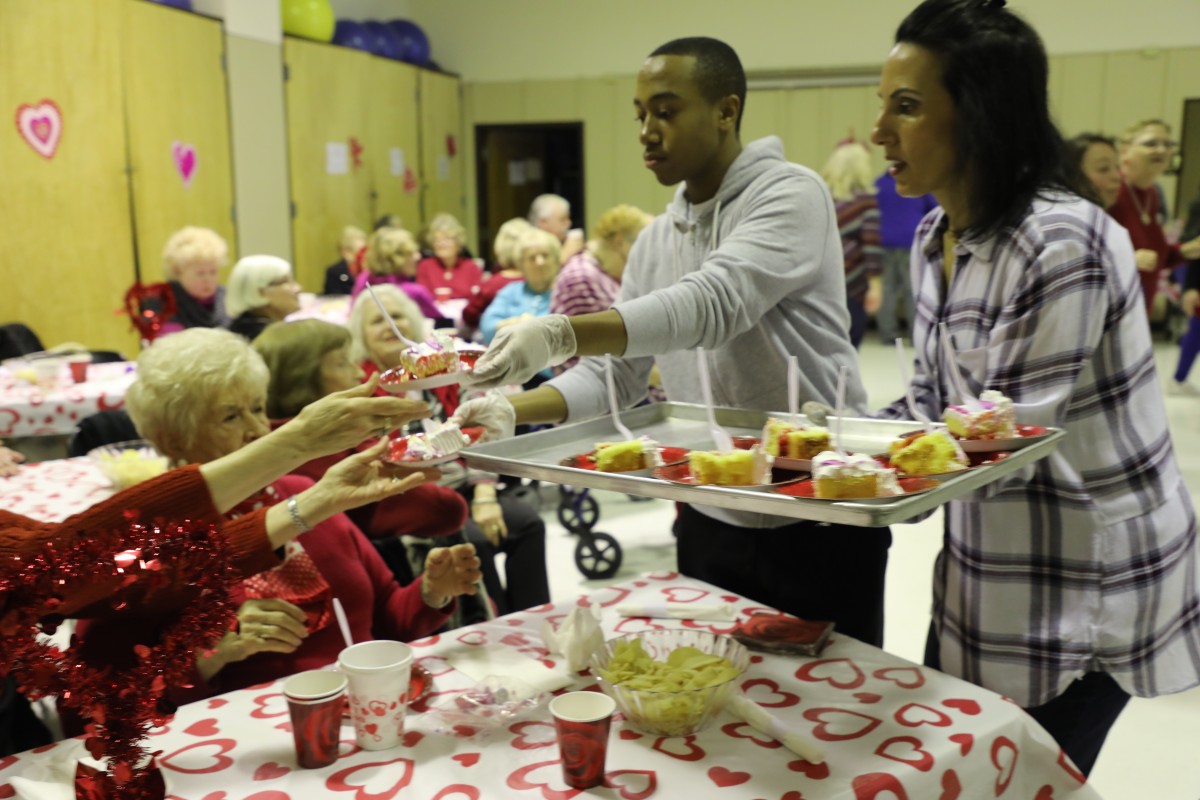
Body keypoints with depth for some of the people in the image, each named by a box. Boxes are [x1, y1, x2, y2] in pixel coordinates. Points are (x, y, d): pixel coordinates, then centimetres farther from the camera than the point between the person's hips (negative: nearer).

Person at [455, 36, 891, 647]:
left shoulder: (790, 195, -14)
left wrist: (562, 335, -41)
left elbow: (714, 303, -30)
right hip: (708, 522, 6)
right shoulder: (654, 242, 8)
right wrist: (514, 411, -11)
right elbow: (616, 373, 5)